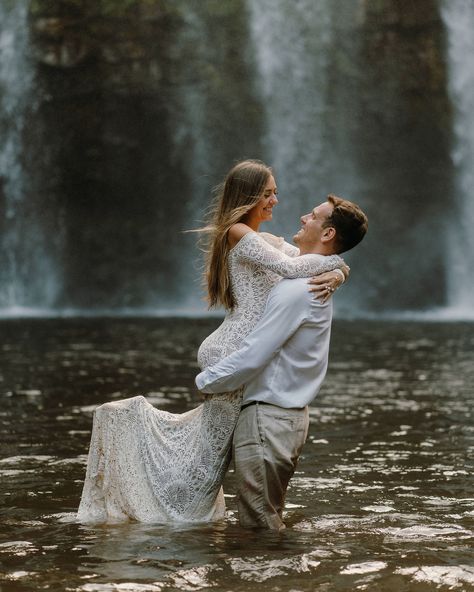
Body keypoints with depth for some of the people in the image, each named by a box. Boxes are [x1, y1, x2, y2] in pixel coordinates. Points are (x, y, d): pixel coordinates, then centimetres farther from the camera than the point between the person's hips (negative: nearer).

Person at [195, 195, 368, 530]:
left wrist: (205, 381, -7)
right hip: (292, 416, 10)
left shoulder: (297, 288, -20)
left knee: (257, 525, -2)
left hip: (268, 418, -10)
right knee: (270, 522, 18)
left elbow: (252, 356, -21)